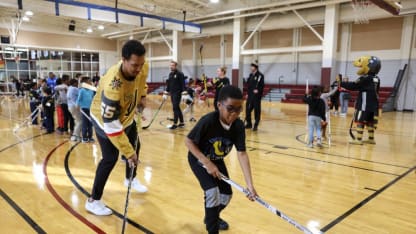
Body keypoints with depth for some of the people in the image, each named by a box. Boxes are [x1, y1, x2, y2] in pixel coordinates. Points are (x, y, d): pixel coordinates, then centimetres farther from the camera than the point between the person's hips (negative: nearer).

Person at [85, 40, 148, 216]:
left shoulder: (142, 67, -24)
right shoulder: (112, 85, -43)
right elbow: (111, 124, -38)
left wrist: (141, 95, -3)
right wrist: (128, 152, -35)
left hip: (127, 115, 7)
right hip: (105, 119, -7)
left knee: (135, 146, 19)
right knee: (110, 158, -11)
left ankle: (130, 179, 47)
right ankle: (93, 201, 6)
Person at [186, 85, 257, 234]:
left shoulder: (238, 126, -23)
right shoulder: (208, 121, -35)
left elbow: (242, 154, -24)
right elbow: (188, 141, -25)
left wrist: (250, 185, -30)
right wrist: (207, 163, -30)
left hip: (217, 160, 5)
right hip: (198, 158, -5)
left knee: (226, 194, 8)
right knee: (212, 191, -20)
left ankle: (212, 217, 39)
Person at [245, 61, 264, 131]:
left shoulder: (260, 75, -8)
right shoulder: (251, 75, 13)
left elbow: (262, 85, -13)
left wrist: (258, 90, -25)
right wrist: (248, 93, 12)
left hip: (256, 96, -7)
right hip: (250, 95, 7)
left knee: (257, 110, -1)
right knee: (248, 109, 8)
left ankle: (256, 125, 8)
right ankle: (249, 124, 22)